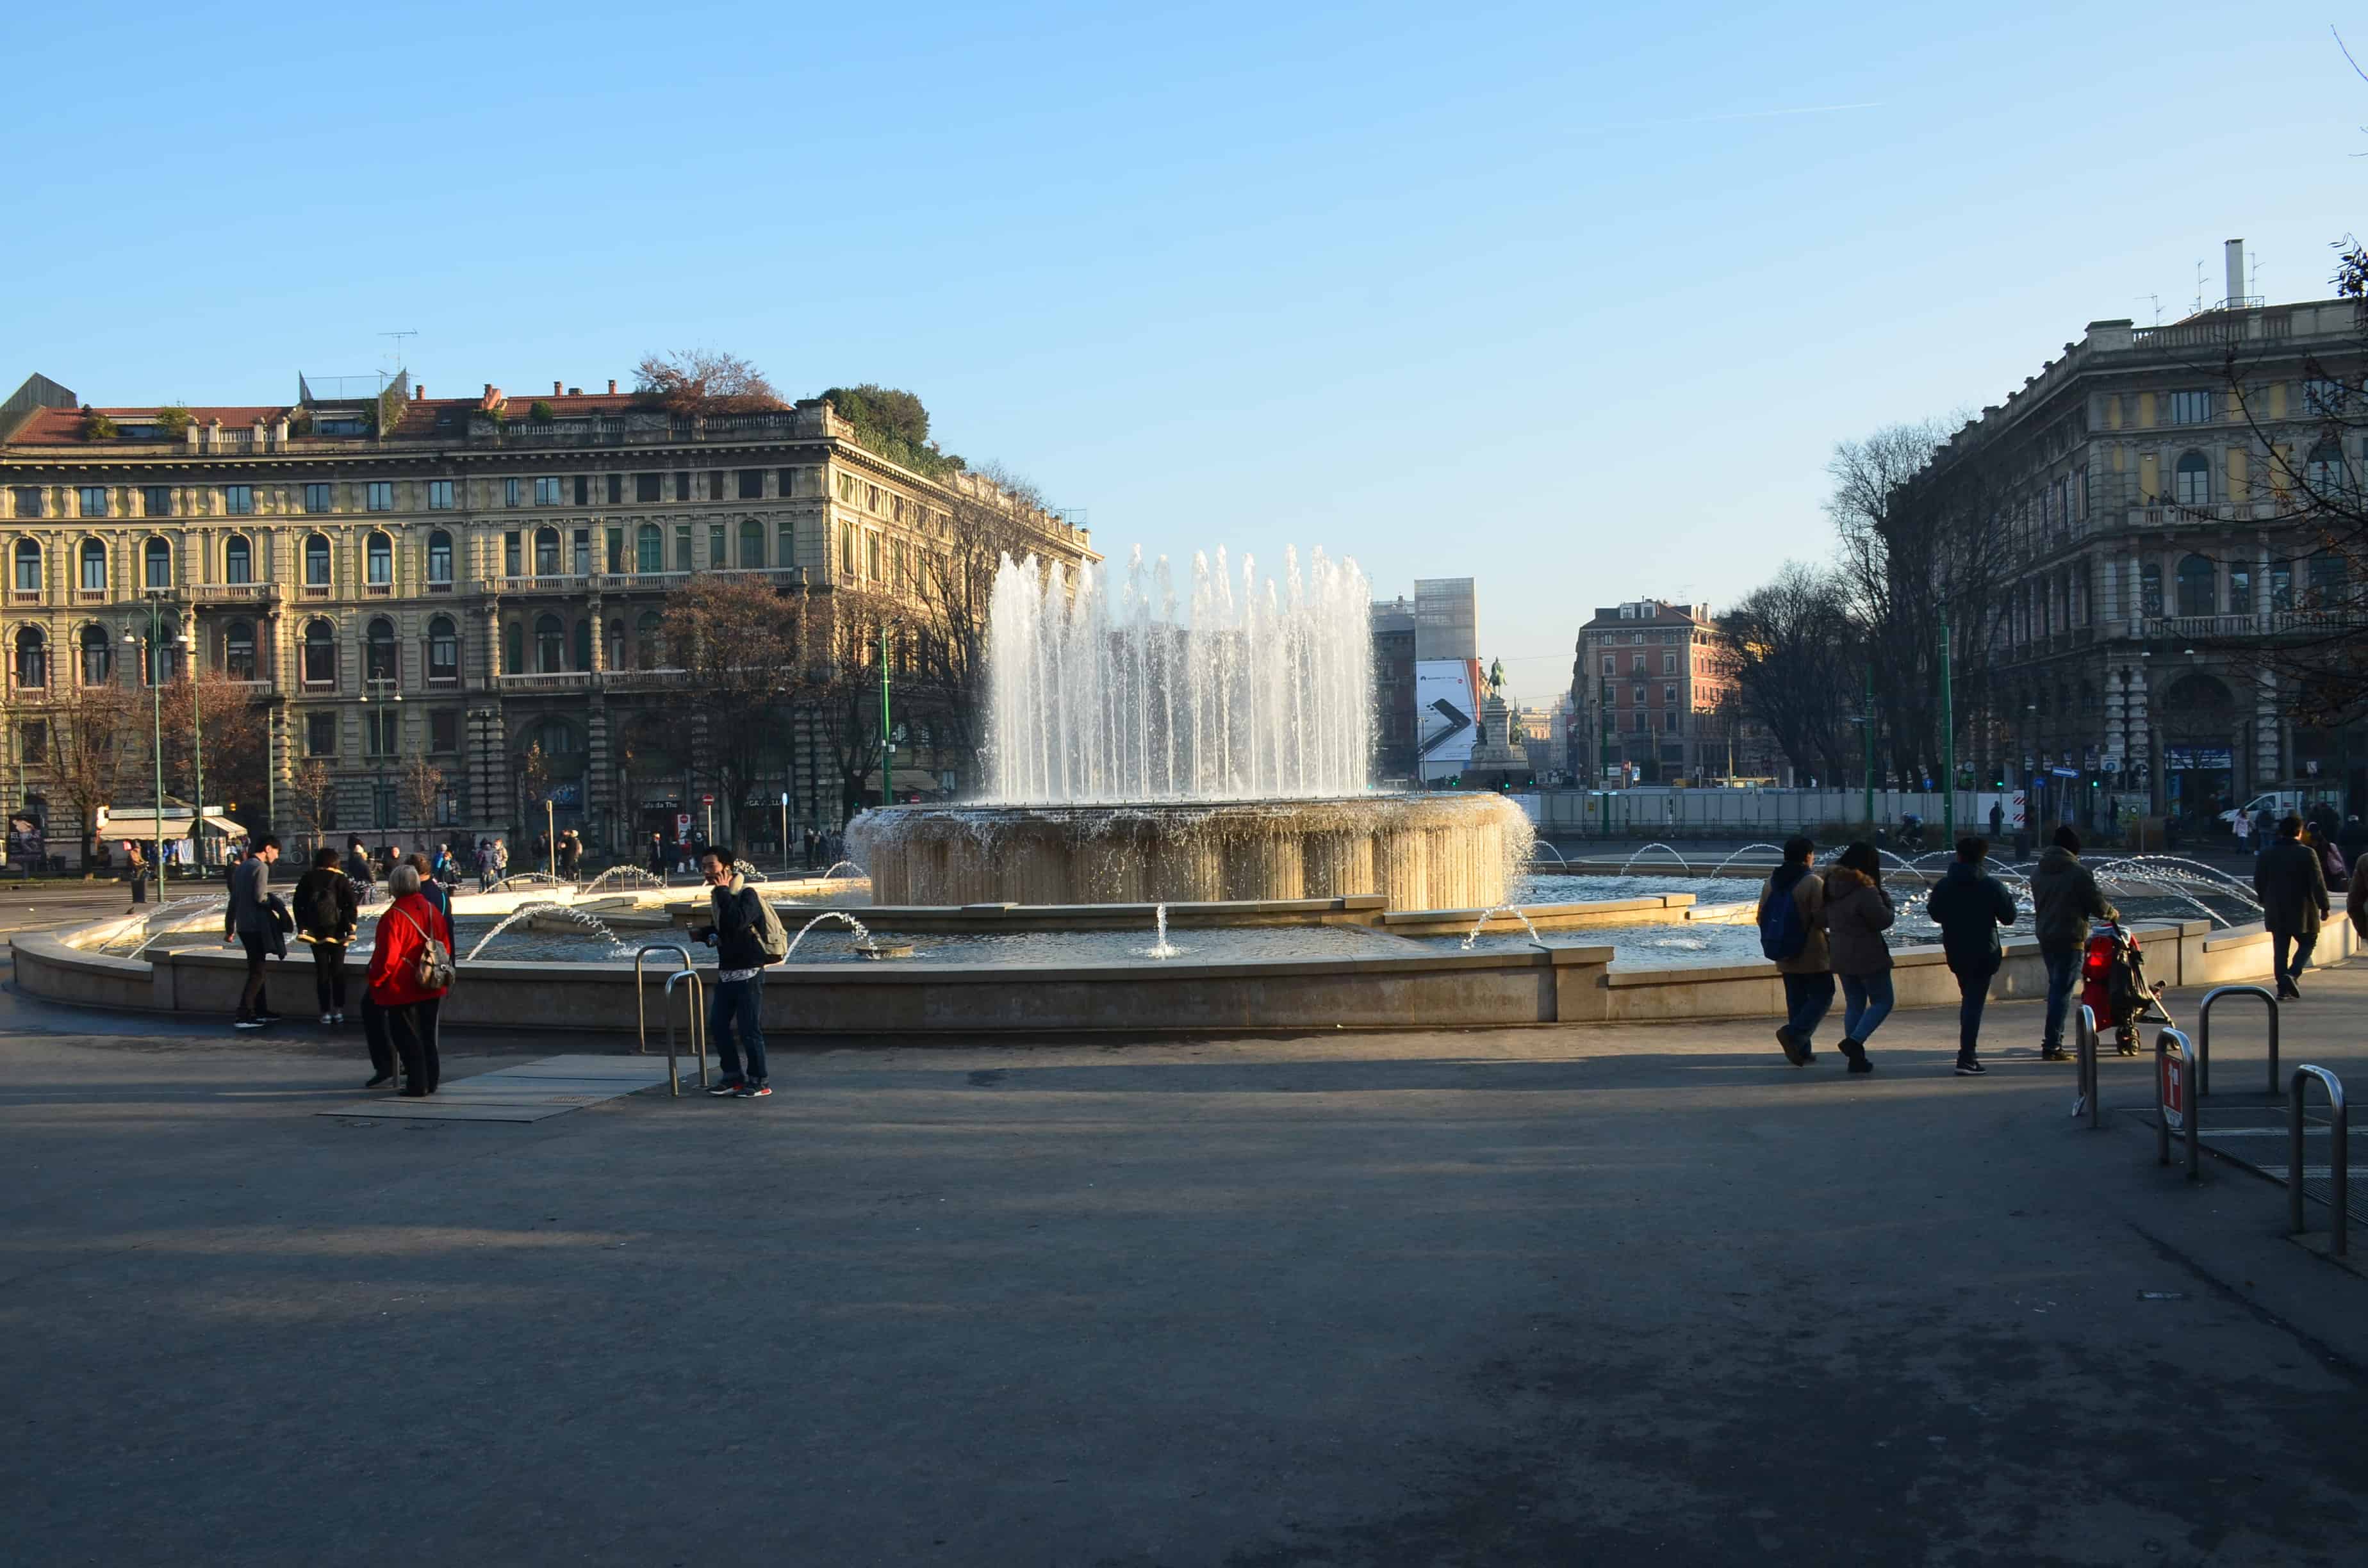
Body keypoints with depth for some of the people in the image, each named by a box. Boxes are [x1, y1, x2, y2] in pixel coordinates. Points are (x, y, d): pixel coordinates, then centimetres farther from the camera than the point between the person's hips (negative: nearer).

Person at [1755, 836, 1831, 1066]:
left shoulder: (1770, 883, 6)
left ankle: (1802, 1051, 12)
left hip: (1785, 956, 6)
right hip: (1813, 955, -6)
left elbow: (1762, 918, 9)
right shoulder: (1813, 883, -15)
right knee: (1822, 996, 2)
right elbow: (1822, 918, -20)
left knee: (1796, 1001, 12)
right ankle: (1793, 1034, -16)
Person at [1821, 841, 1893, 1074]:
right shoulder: (1865, 890, -20)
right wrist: (1887, 902, 0)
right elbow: (1882, 920, -15)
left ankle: (1856, 1058, 11)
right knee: (1882, 1002, 5)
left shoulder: (1831, 886, 5)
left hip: (1841, 956, 7)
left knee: (1854, 1004, 13)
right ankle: (1854, 1041, -13)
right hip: (1868, 956, -7)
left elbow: (1823, 919, 13)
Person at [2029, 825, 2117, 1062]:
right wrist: (2113, 913, 12)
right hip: (2070, 938, -7)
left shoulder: (2038, 871, 8)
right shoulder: (2079, 873, -13)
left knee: (2055, 987, 18)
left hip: (2044, 936, 7)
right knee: (2063, 991, -5)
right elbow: (2098, 906, -9)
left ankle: (2052, 1041, 20)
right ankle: (2052, 1046, -8)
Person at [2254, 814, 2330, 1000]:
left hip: (2275, 912, 4)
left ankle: (2283, 988, 4)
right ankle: (2292, 975, -11)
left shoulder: (2266, 854, 3)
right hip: (2302, 911, -4)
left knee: (2280, 950, 7)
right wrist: (2324, 907, -3)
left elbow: (2258, 883, 10)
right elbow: (2318, 884, -10)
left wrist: (2266, 903, 23)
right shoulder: (2307, 854, -10)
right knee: (2307, 943, 11)